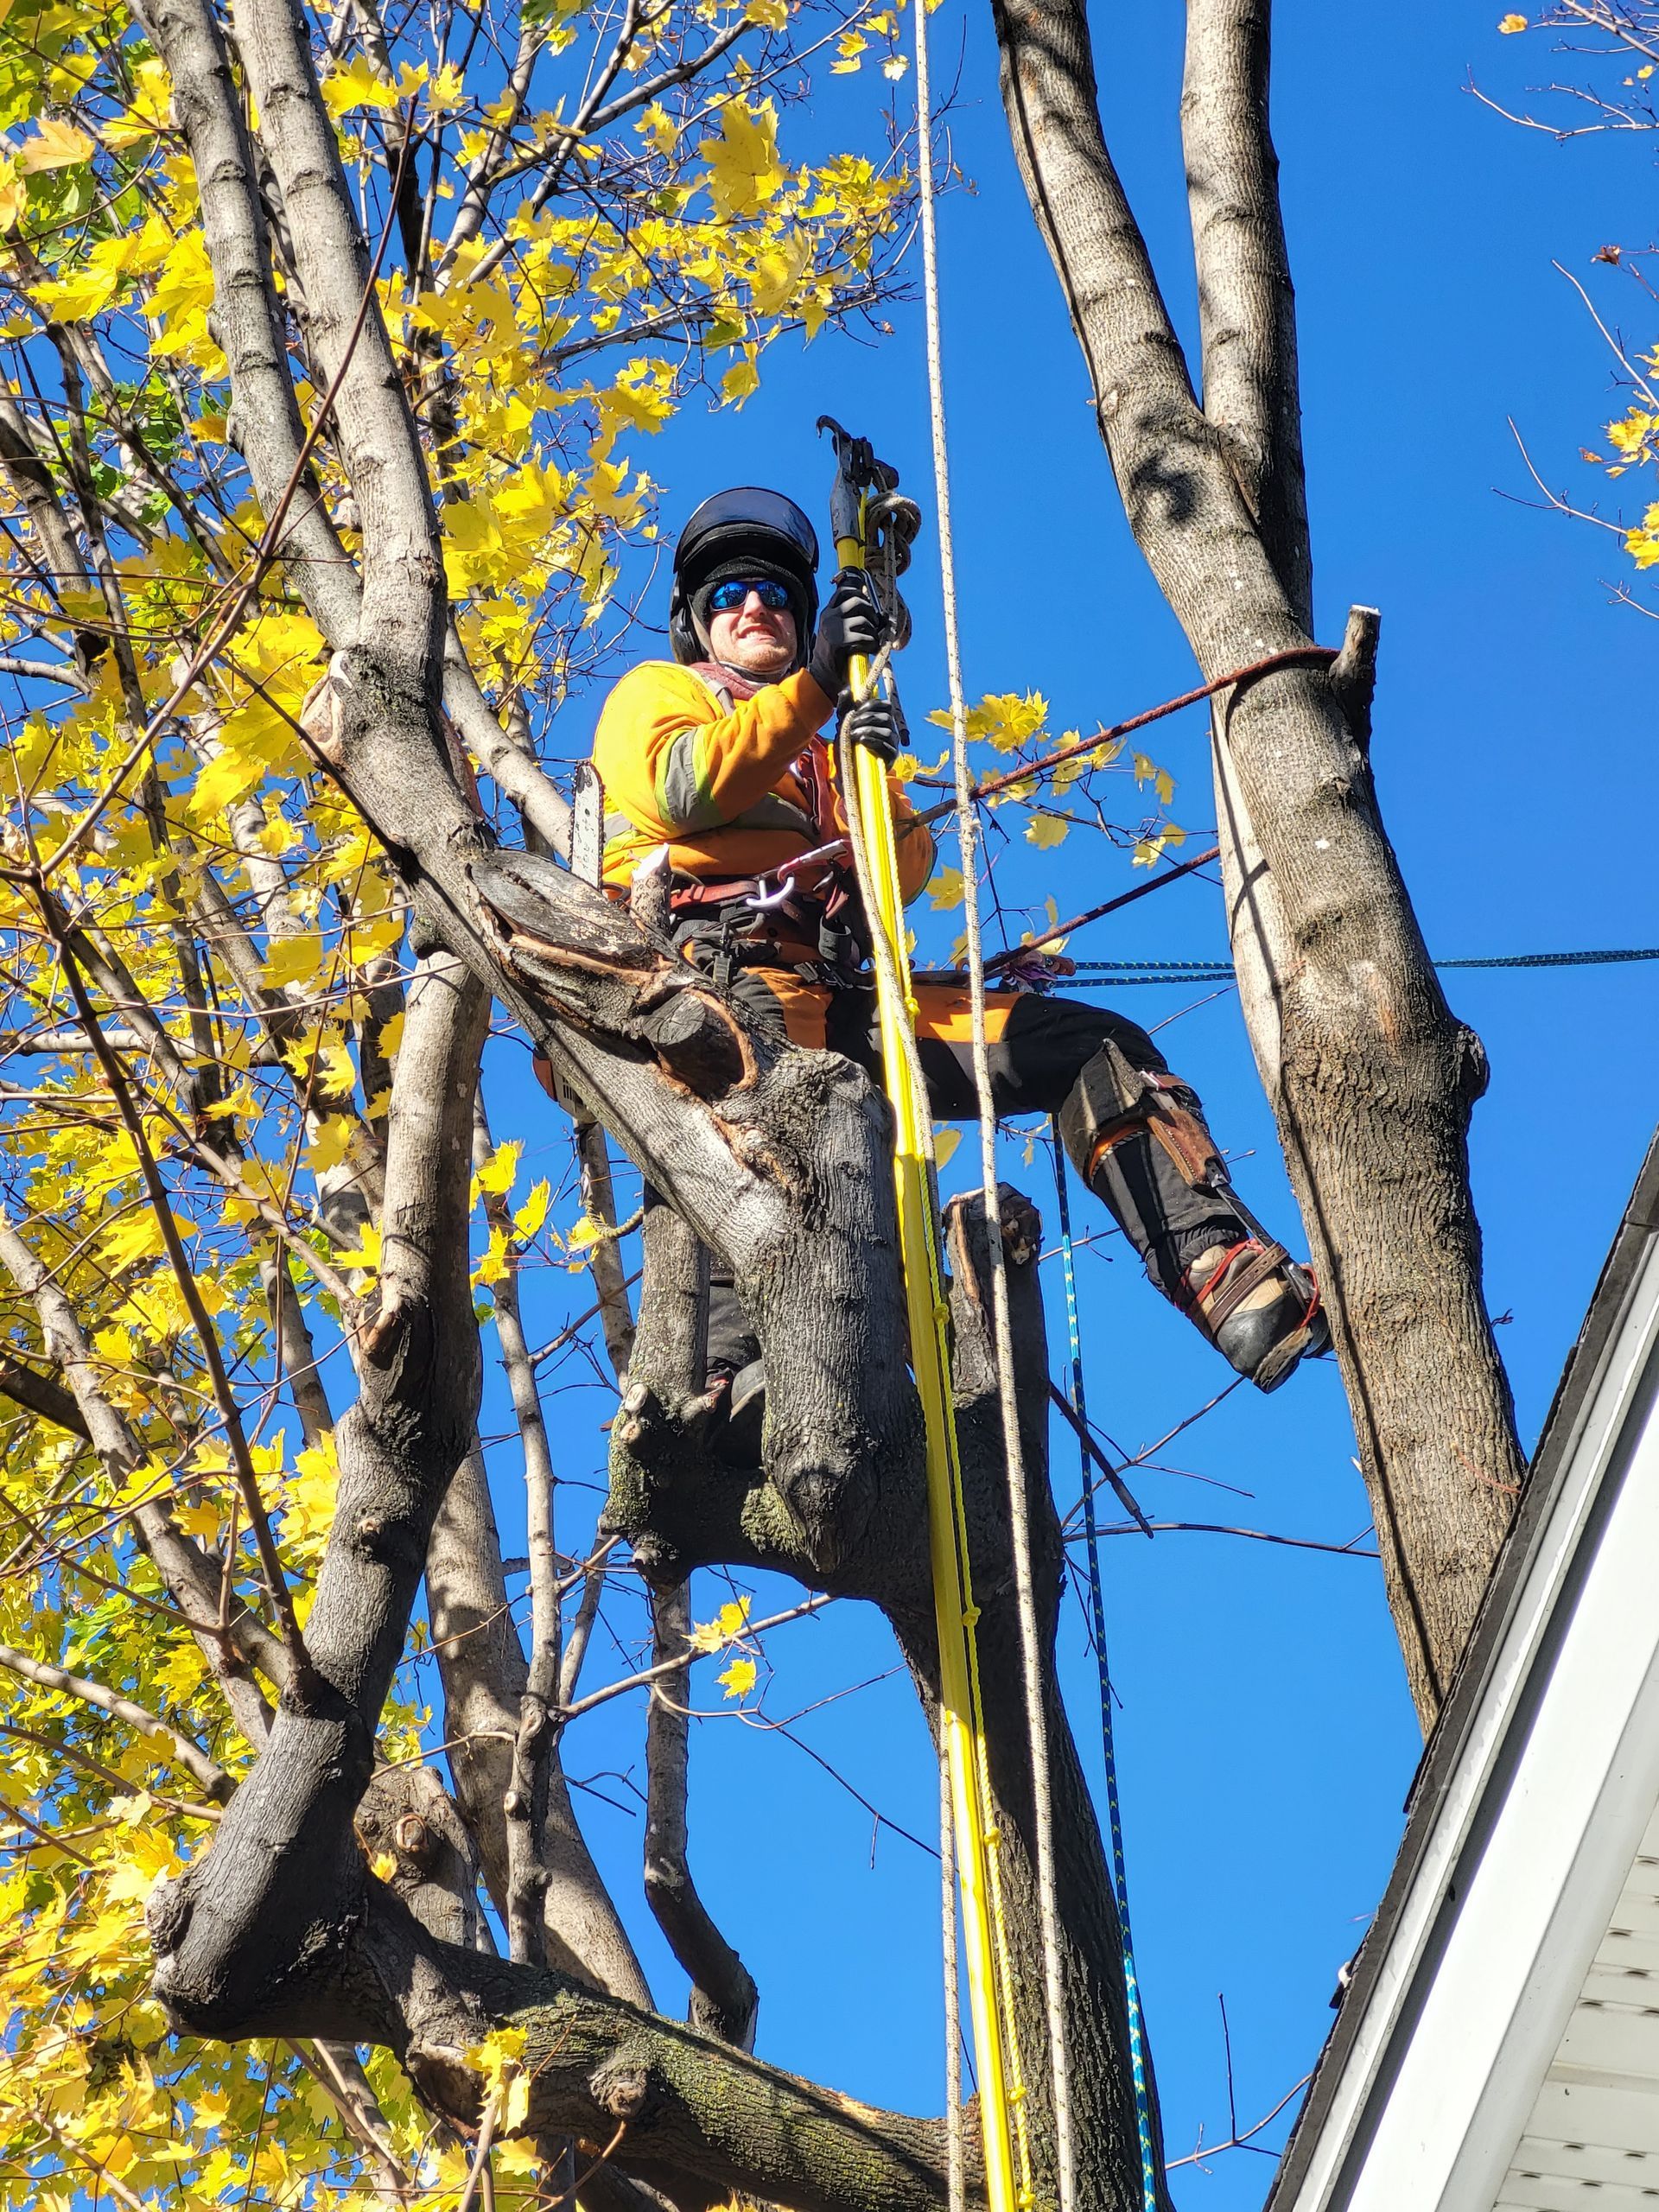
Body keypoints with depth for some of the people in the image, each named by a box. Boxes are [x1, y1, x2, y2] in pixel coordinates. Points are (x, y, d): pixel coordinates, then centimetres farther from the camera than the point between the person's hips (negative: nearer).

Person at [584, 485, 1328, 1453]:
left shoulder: (824, 758, 38)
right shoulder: (653, 694, 26)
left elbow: (907, 869, 14)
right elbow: (688, 789, -2)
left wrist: (875, 770, -8)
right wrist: (815, 683, -12)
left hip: (837, 999, 6)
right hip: (709, 973, -6)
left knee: (1098, 1046, -8)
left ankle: (1229, 1279, -23)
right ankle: (741, 1369, -61)